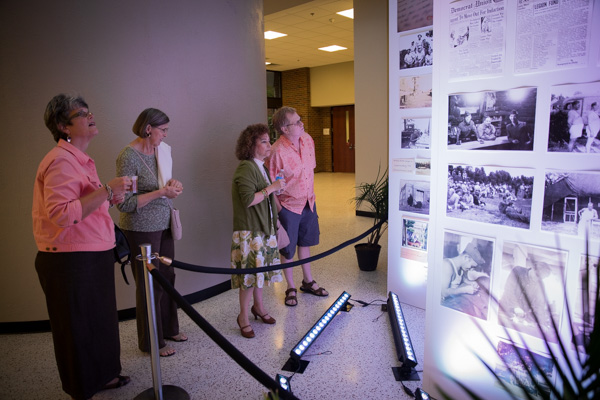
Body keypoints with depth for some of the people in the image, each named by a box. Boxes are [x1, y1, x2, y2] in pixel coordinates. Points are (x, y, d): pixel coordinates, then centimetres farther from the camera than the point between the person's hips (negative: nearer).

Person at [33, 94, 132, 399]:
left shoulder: (79, 159, 16)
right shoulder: (61, 161, -18)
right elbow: (61, 215, -28)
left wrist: (110, 199, 8)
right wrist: (106, 190, -27)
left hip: (91, 257, 10)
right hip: (70, 262, -10)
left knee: (99, 321, 21)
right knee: (79, 328, 6)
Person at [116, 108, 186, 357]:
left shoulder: (162, 150, 5)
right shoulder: (128, 157, -18)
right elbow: (124, 203, -20)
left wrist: (172, 185, -1)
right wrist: (161, 192, -24)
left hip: (163, 224, 7)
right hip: (141, 229, -7)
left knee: (167, 277, 16)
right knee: (149, 284, 4)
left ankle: (169, 329, 35)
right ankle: (151, 342, 22)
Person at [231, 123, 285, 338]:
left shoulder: (260, 166, 12)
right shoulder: (245, 168, -18)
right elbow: (248, 200, -25)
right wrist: (272, 187, -21)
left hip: (264, 228, 9)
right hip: (249, 230, -9)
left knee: (259, 269, 18)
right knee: (250, 272, -1)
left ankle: (258, 306, 35)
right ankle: (243, 316, 14)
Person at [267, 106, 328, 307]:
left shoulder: (307, 139, -4)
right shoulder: (277, 151, -25)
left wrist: (311, 195, 14)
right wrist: (278, 213, -18)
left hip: (308, 202, 7)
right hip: (288, 206, -6)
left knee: (305, 242, 21)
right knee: (288, 249, 9)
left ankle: (308, 282, 39)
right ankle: (291, 288, 28)